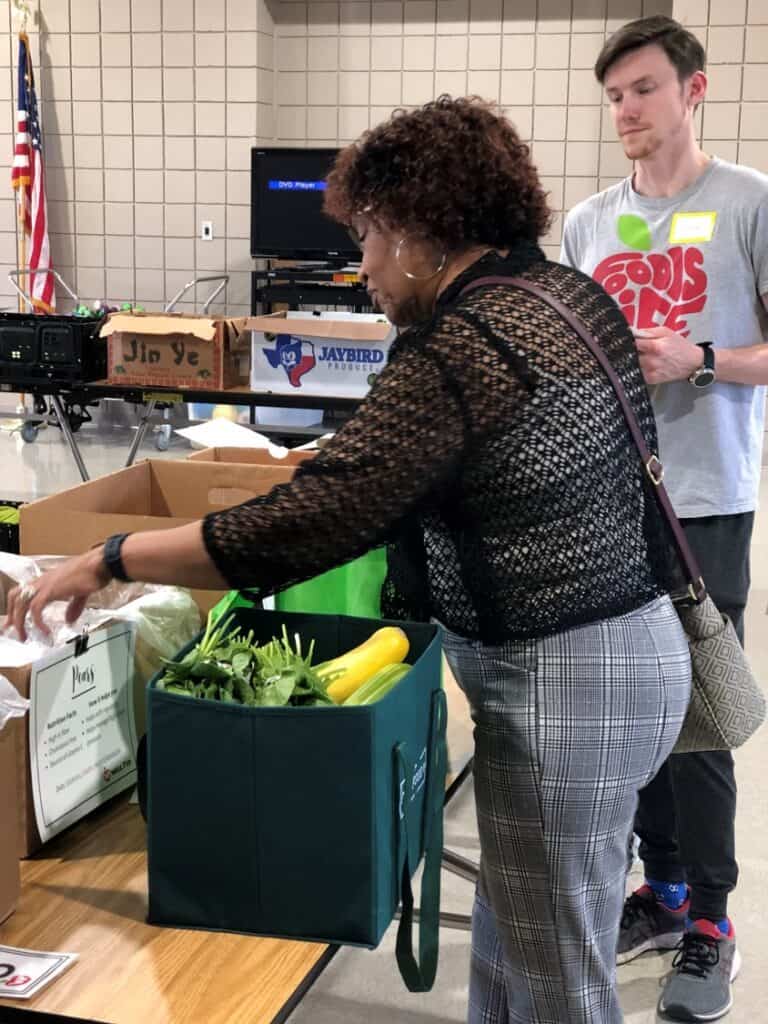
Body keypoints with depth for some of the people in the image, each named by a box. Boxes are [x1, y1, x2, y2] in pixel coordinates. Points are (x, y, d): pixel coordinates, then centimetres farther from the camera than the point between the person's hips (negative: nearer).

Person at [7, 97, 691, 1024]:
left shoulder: (456, 349, -21)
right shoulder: (578, 295, 6)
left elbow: (302, 527, -26)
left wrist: (106, 561, -16)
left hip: (560, 684, -9)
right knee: (511, 932, 22)